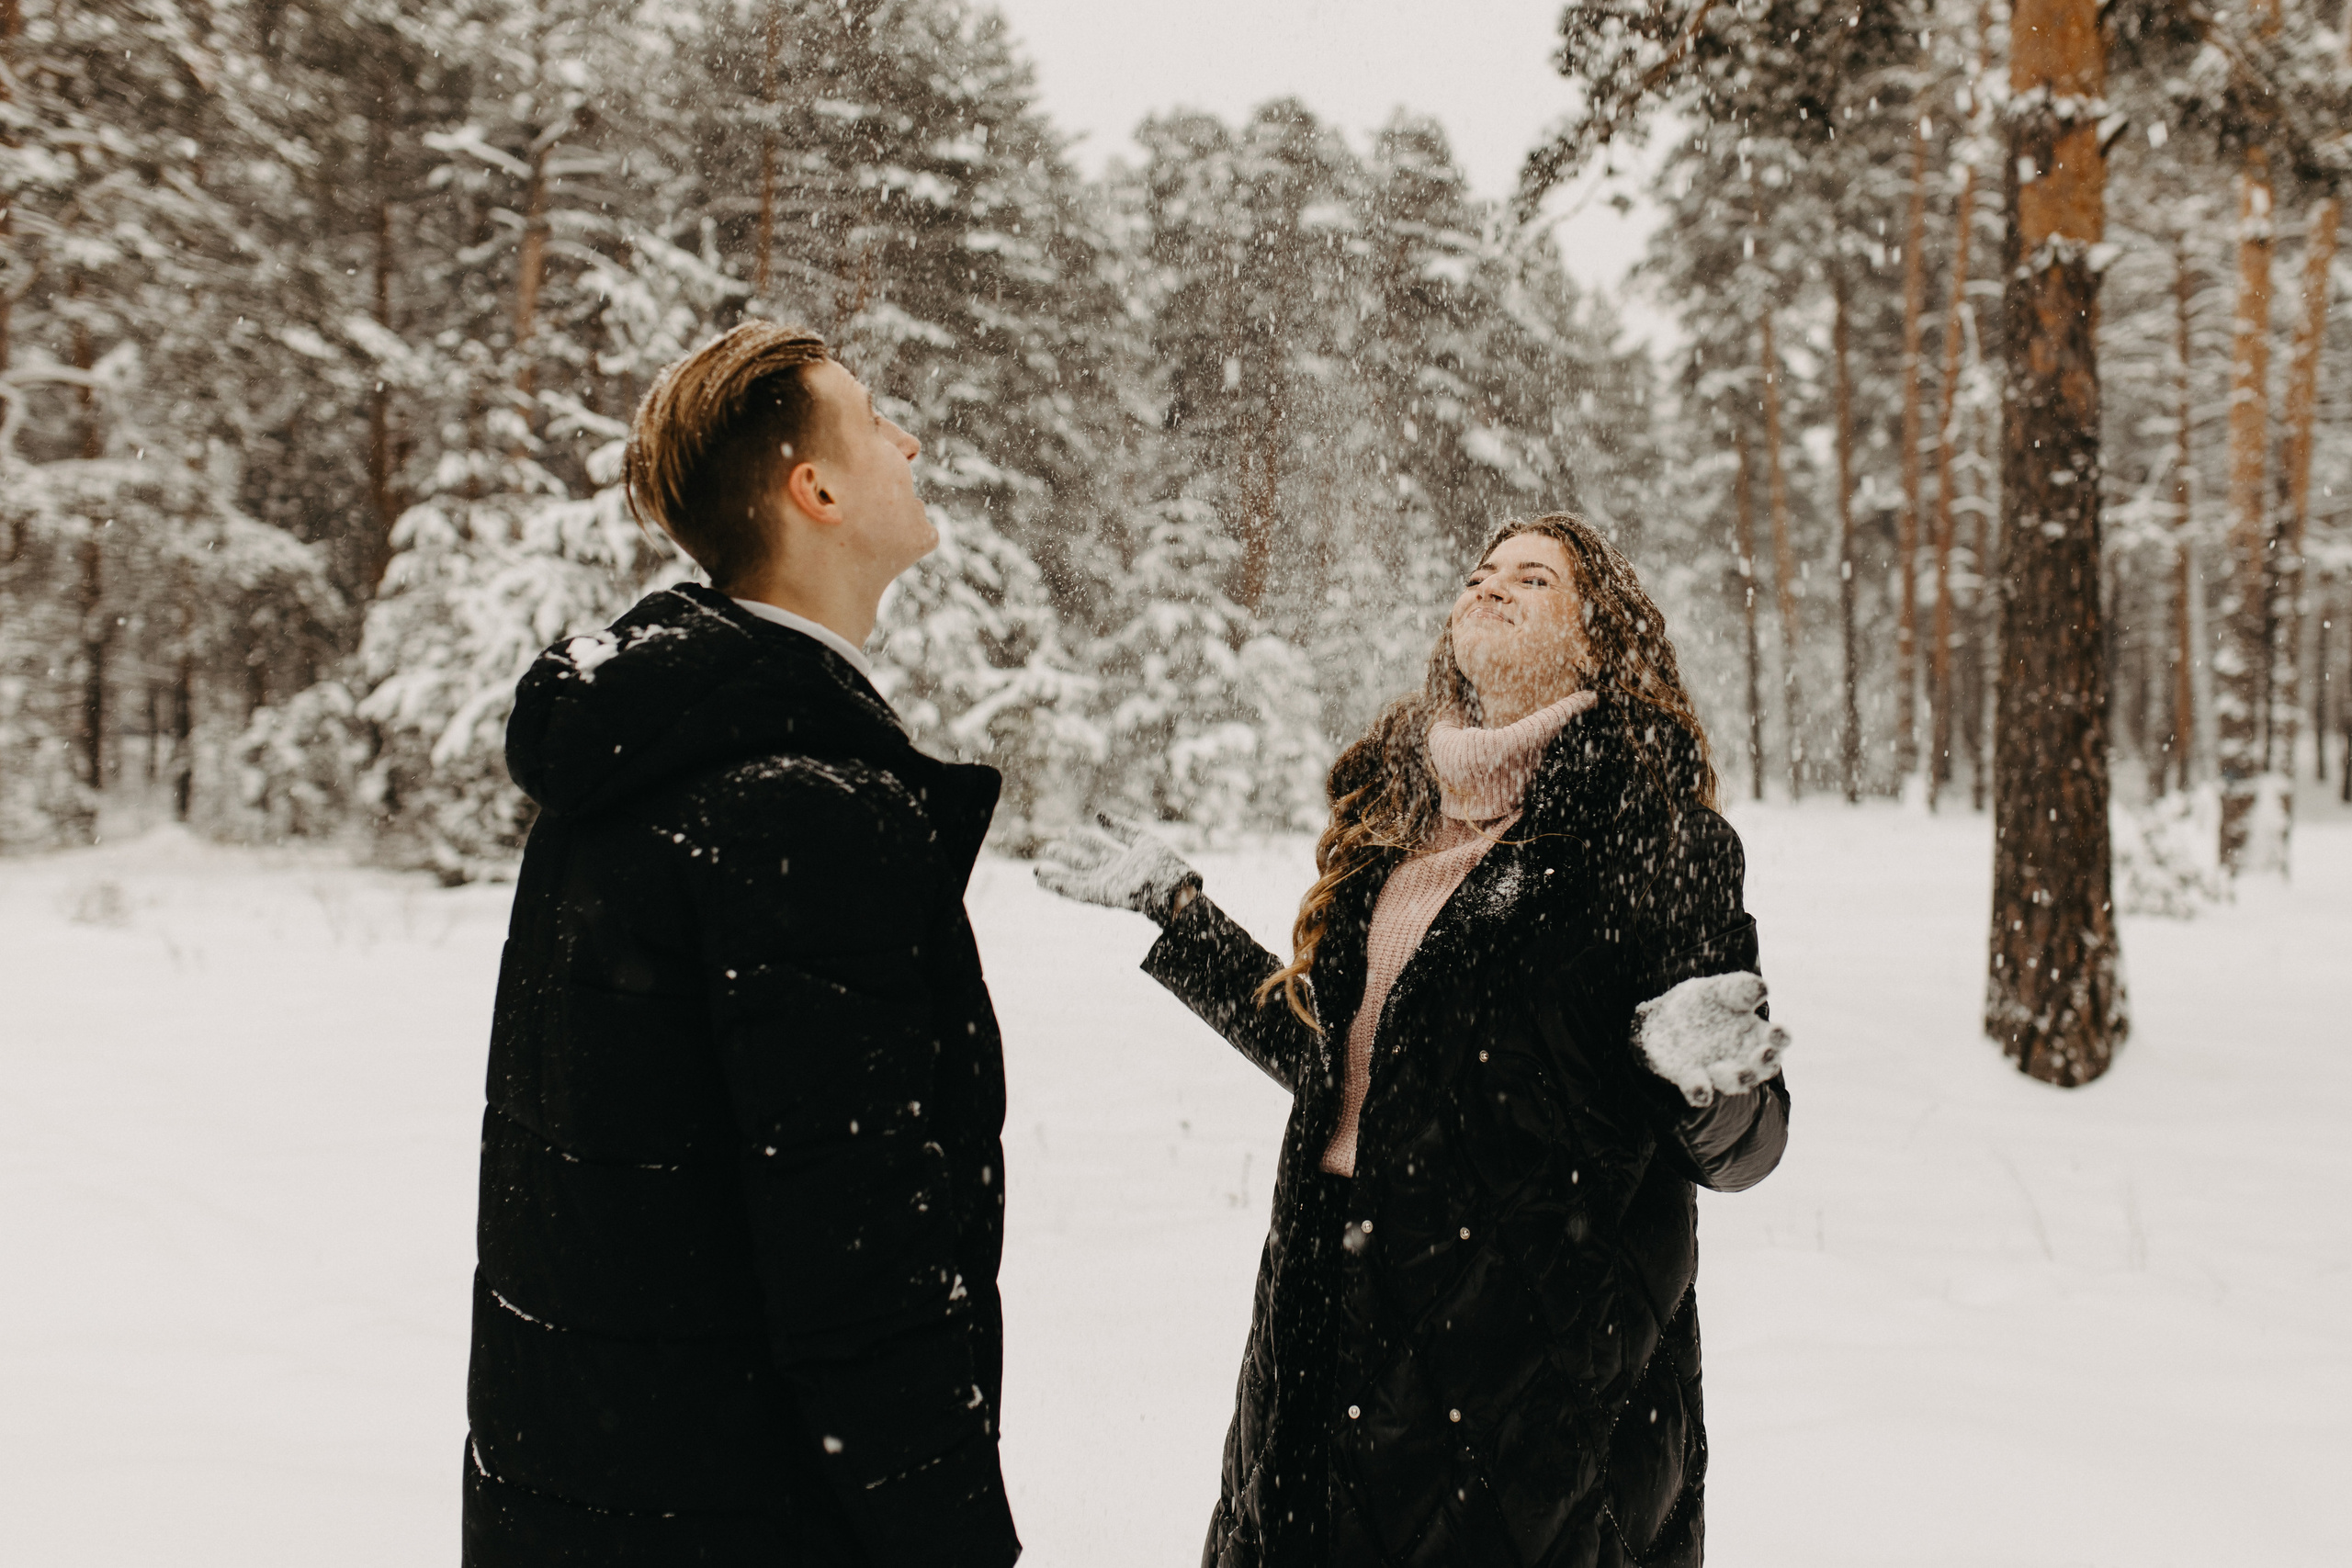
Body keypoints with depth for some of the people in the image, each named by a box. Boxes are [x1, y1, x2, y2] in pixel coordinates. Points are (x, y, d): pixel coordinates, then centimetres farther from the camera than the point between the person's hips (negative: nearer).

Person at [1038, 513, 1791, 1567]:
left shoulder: (1645, 823, -8)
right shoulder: (1396, 817, 9)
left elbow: (1738, 1152, -7)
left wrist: (1707, 1077, -30)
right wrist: (1170, 903, 21)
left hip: (1541, 1357, -5)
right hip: (1339, 1332, 6)